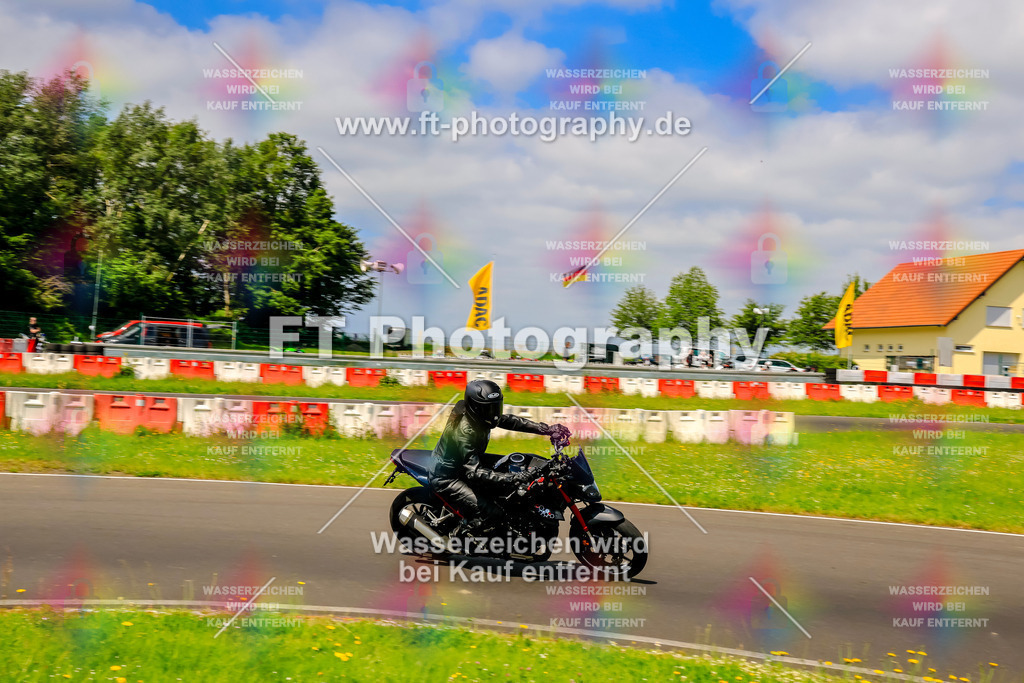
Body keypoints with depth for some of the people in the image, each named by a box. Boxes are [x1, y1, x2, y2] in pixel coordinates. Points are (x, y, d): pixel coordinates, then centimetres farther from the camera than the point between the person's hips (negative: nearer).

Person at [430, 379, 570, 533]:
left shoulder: (478, 417, -7)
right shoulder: (465, 431, -34)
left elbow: (508, 421, 4)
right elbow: (474, 473, -41)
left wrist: (547, 429, -7)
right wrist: (518, 478, -49)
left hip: (463, 466, 10)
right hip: (446, 479, -10)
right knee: (488, 513, -22)